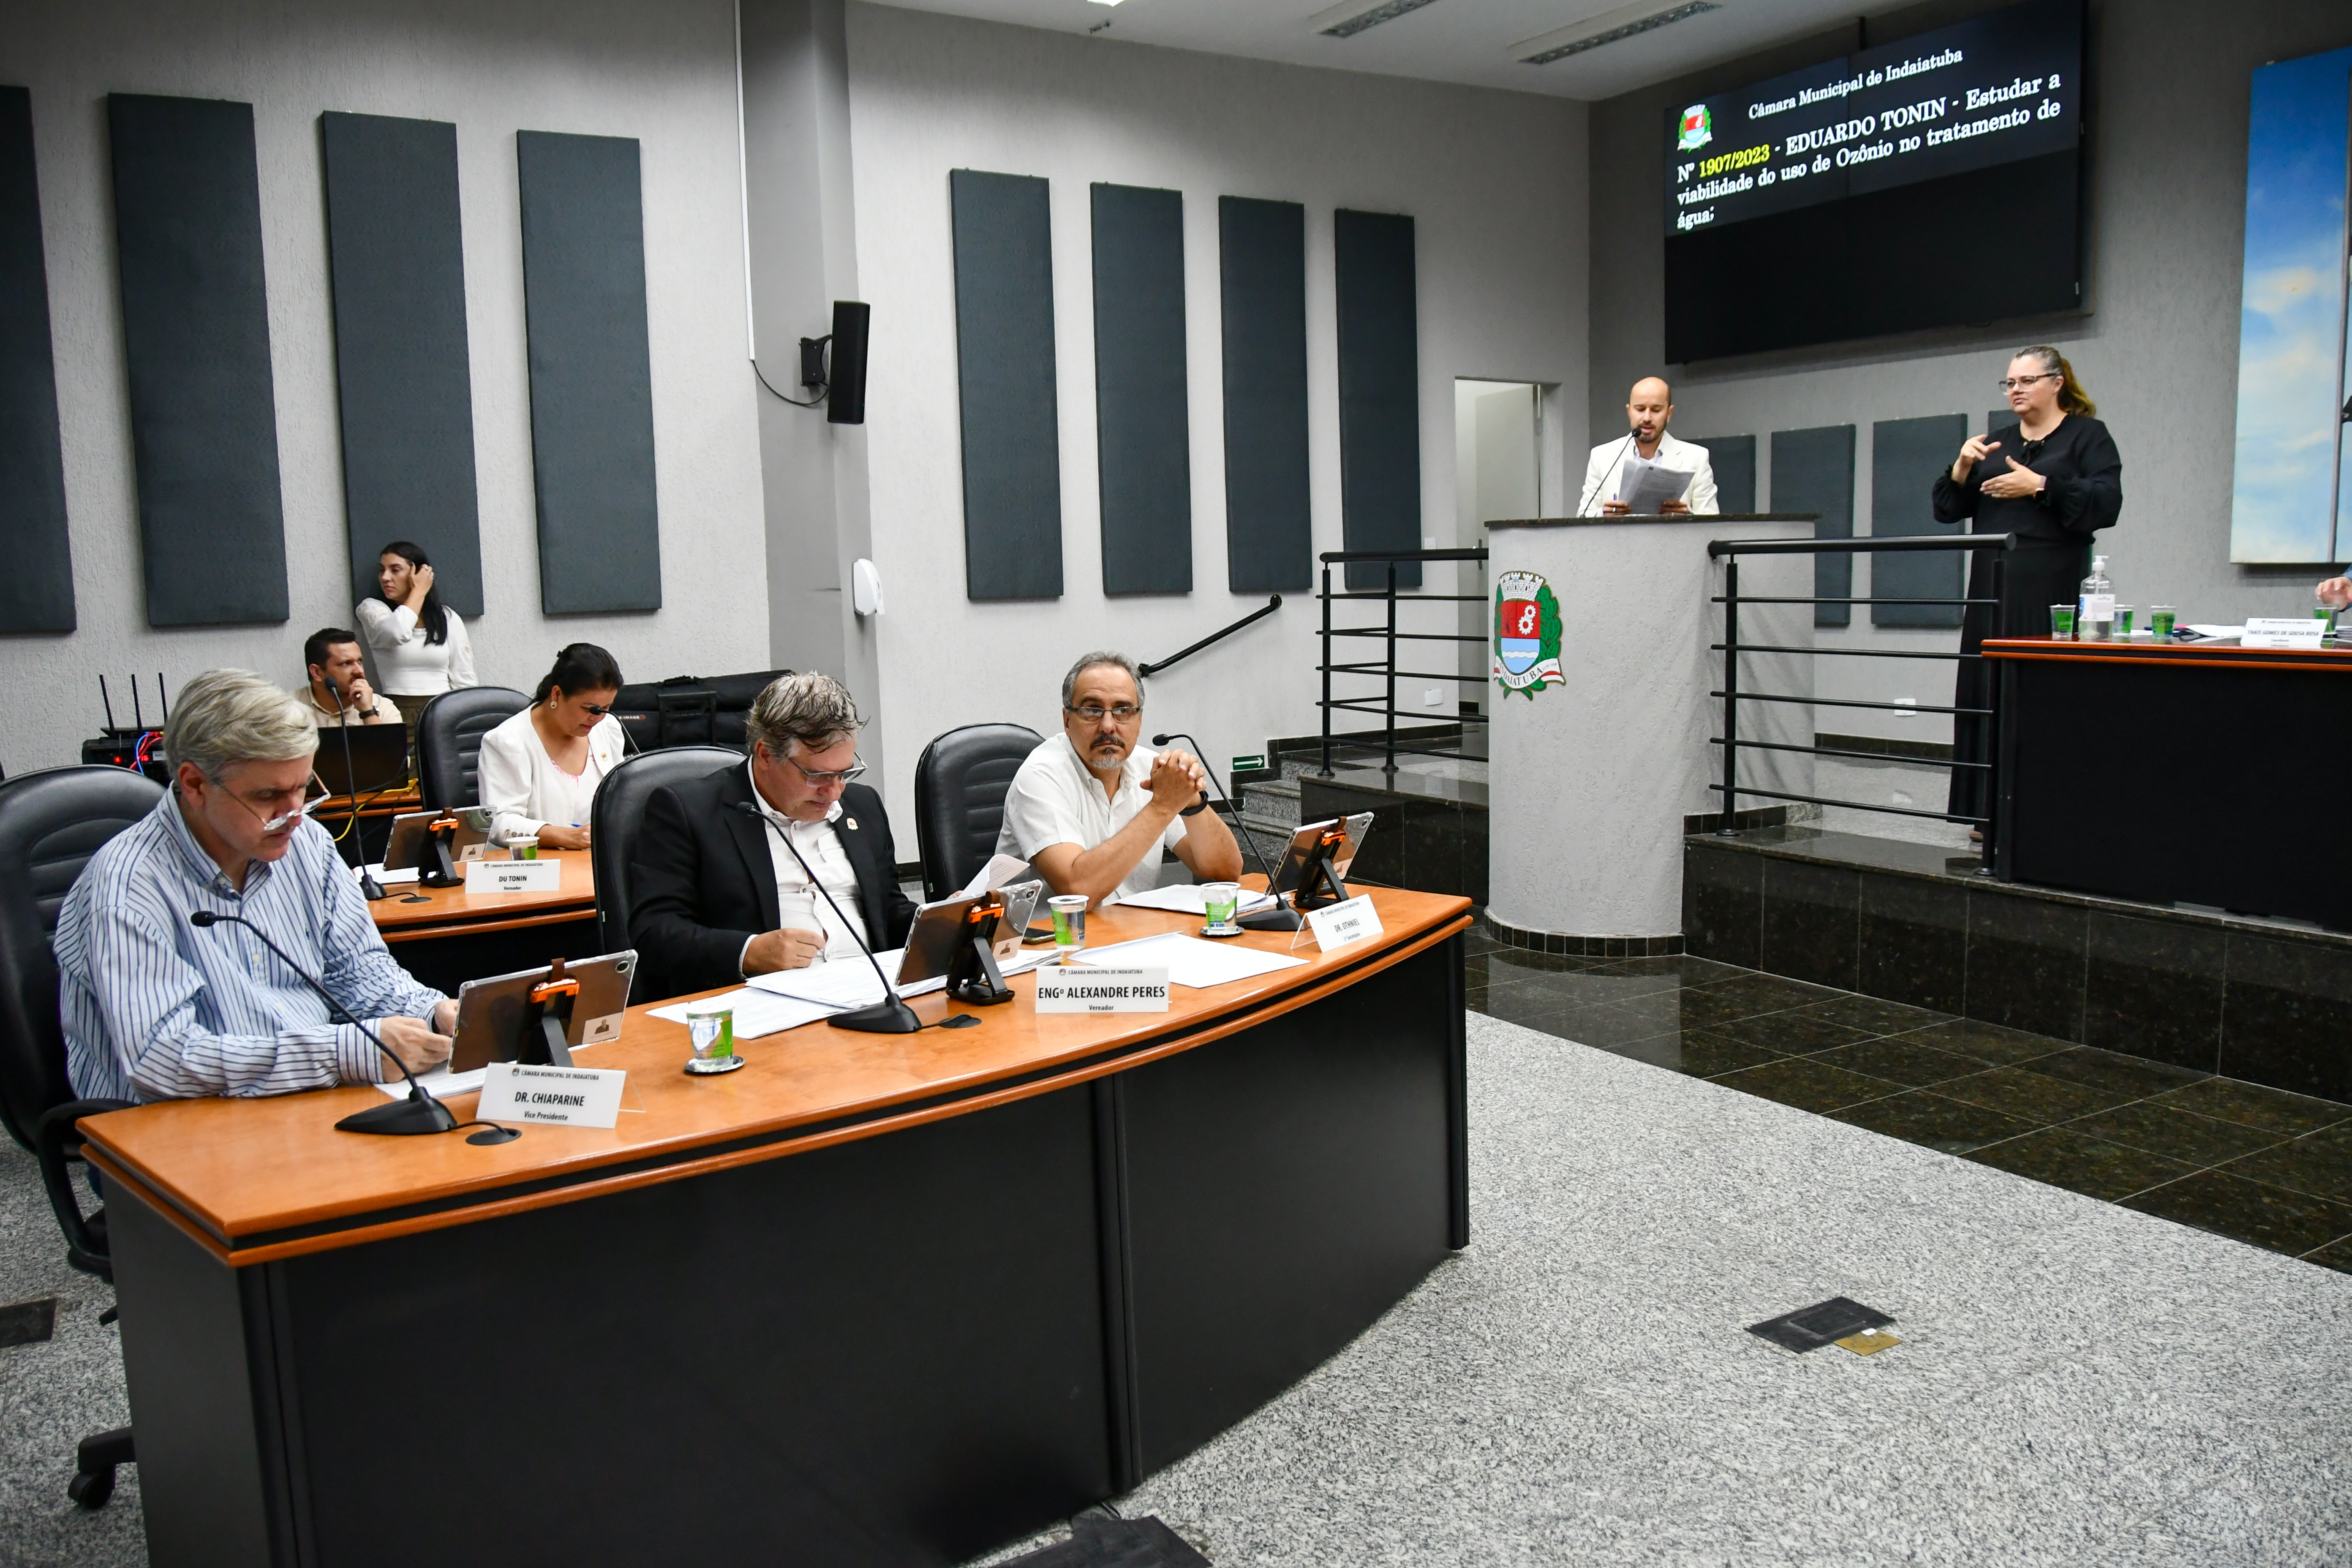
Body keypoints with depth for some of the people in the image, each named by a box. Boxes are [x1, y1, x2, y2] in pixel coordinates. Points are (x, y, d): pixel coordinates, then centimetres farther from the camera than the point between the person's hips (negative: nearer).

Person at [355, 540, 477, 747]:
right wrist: (419, 591, 3)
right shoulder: (372, 609, 10)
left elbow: (465, 681, 11)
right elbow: (398, 633, -14)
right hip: (399, 718, -2)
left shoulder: (448, 618, 14)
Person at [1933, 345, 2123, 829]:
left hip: (2052, 593, -5)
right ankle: (1992, 812, 7)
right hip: (1993, 592, 5)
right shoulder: (1996, 441, 21)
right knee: (1990, 695, 2)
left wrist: (2041, 486, -15)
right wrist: (1962, 469, -2)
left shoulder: (2088, 435, 6)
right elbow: (1947, 511, 16)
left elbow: (2106, 504, -8)